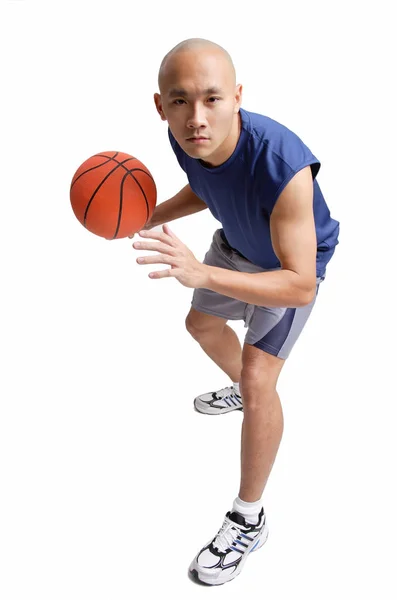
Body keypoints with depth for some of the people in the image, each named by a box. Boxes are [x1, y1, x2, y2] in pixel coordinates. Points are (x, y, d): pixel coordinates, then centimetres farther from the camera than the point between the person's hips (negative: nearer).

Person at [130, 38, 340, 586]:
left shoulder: (283, 165, -46)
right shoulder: (186, 136, -25)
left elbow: (300, 286, -44)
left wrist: (201, 274, -55)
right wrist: (149, 218, -15)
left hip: (295, 264, -7)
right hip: (235, 243, 7)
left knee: (259, 379, -16)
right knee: (202, 324, 26)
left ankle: (249, 522, 5)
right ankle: (238, 390, 61)